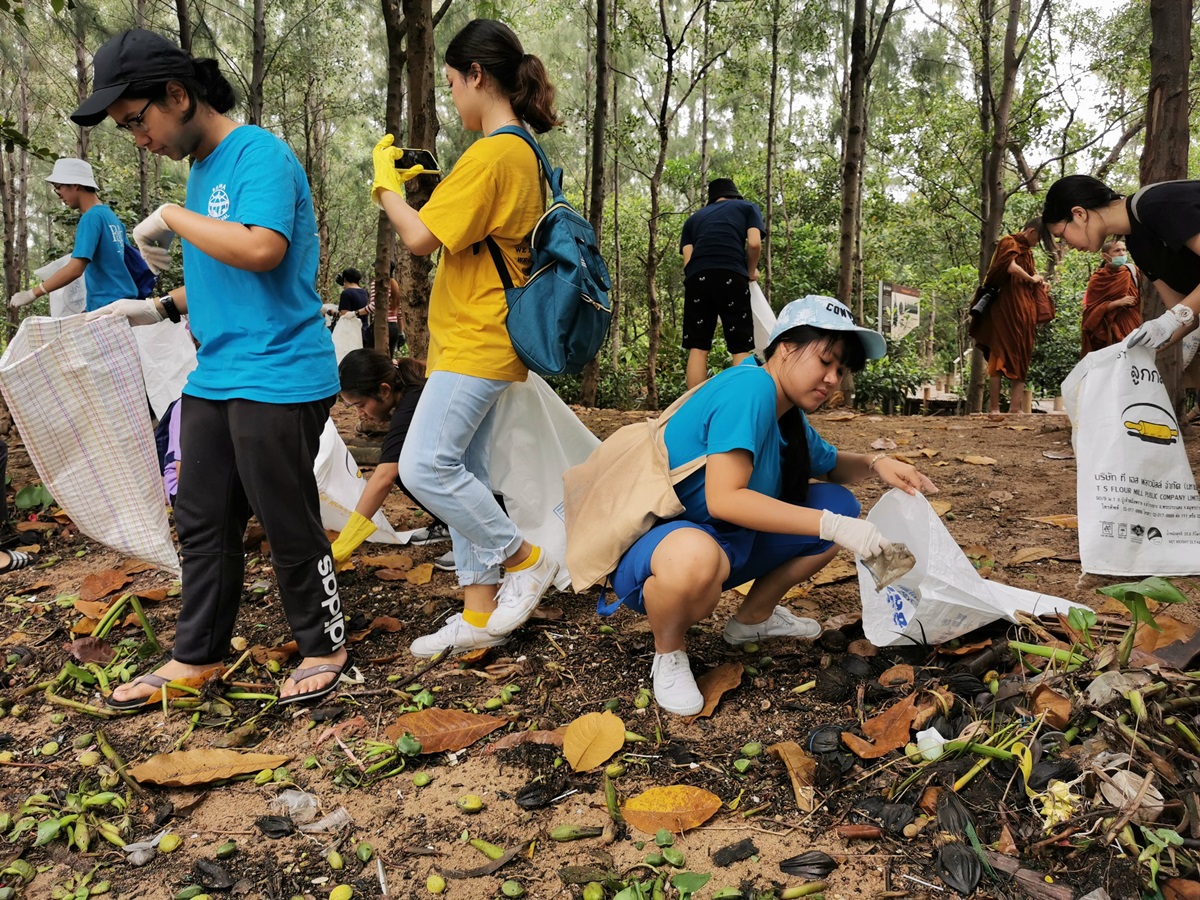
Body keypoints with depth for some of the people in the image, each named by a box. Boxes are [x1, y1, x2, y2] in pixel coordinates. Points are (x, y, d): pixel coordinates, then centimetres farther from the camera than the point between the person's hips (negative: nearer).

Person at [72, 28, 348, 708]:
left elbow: (260, 251, -28)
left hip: (278, 379, -9)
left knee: (290, 526, 3)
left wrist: (173, 217, -15)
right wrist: (160, 308, 13)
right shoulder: (202, 170, 17)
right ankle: (198, 655, 29)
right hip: (214, 378, 9)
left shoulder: (260, 154, -11)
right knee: (203, 523, 15)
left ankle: (326, 647, 22)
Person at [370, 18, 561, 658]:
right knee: (461, 473, 9)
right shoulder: (525, 153, 16)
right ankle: (480, 615, 15)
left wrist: (387, 181, -1)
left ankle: (525, 559, 4)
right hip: (482, 344, 10)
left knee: (425, 467, -12)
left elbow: (420, 239, -17)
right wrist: (421, 189, 14)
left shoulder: (492, 153, -15)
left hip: (475, 343, -10)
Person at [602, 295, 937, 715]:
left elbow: (829, 464, 25)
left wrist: (876, 464, 2)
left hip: (725, 541, 9)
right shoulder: (751, 387, -23)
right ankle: (668, 653, -9)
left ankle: (753, 617, 17)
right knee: (695, 557, -44)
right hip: (653, 545, -9)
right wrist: (831, 525, -32)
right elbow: (723, 498, -32)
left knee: (840, 505, 4)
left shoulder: (789, 415, 6)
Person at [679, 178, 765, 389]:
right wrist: (750, 272, 23)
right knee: (741, 349, 1)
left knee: (697, 349, 4)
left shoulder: (694, 218, 31)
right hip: (731, 276, -2)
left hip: (696, 278, 3)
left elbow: (687, 260, 16)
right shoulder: (747, 207, 24)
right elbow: (754, 244, 8)